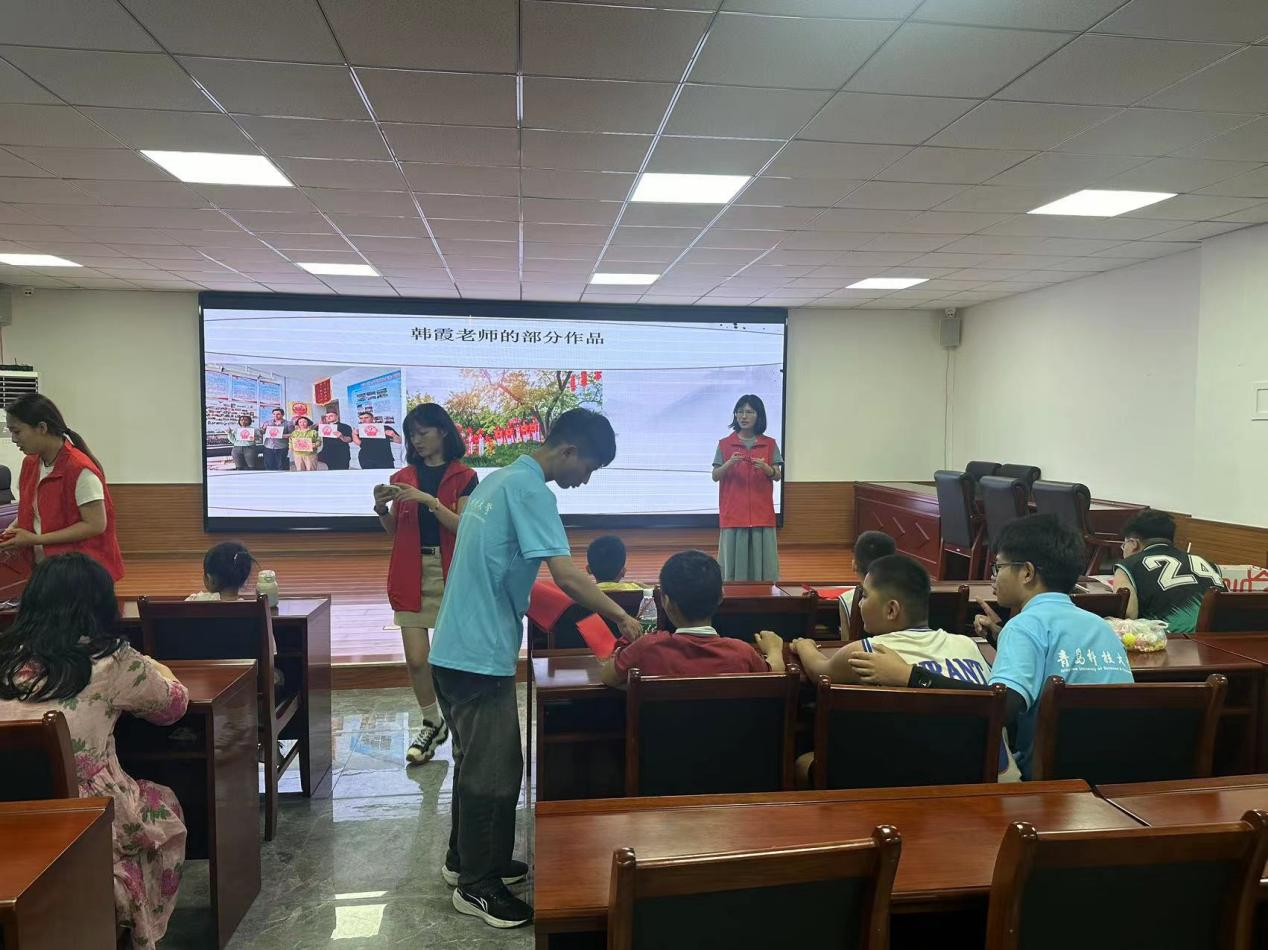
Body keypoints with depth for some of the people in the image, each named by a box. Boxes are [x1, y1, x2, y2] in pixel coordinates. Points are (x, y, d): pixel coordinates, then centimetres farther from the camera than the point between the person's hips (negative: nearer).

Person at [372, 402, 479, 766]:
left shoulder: (464, 477, 1)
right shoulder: (402, 478, 11)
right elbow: (394, 532, 13)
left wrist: (429, 501, -19)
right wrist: (382, 508, -6)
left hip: (450, 574, -3)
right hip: (410, 573, 3)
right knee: (416, 658, 1)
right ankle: (433, 723, 23)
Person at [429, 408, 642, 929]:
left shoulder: (499, 479, 12)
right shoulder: (531, 490, -18)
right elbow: (567, 576, -25)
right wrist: (622, 617, -14)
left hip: (456, 647, 10)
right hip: (481, 654, -10)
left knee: (476, 761, 21)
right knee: (493, 769, 3)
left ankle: (465, 859, 36)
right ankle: (477, 885, 17)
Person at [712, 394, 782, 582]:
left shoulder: (770, 444, 7)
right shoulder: (725, 444, 5)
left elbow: (778, 476, 3)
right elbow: (715, 476, 1)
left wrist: (766, 468, -18)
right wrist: (729, 464, -18)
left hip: (761, 514, 1)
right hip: (733, 514, -1)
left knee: (762, 561, 0)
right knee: (735, 561, -1)